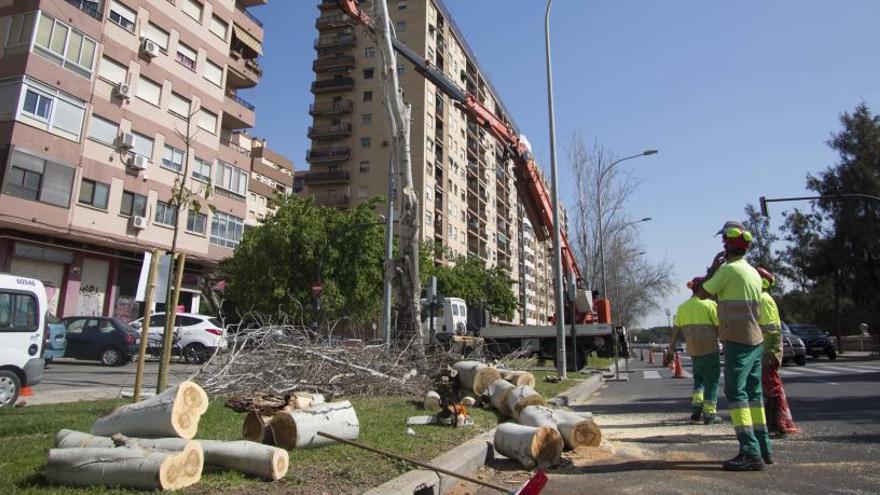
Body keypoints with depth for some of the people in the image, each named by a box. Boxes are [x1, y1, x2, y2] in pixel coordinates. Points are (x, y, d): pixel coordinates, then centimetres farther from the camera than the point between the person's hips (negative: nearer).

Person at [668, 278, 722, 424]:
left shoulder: (682, 307, 7)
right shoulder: (710, 304, -6)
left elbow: (675, 330, 7)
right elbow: (719, 327, -9)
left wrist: (670, 349, 13)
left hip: (693, 349, 5)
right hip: (710, 348, -4)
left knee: (699, 378, 21)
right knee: (711, 380, 5)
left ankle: (696, 407, 9)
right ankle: (709, 414, 6)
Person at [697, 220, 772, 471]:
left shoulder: (730, 269, -12)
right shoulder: (753, 272, 15)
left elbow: (703, 294, -4)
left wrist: (713, 266, 5)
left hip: (738, 340, -9)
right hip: (755, 339, 9)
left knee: (735, 393, -9)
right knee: (753, 393, 14)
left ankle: (750, 453, -11)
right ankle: (763, 448, 20)